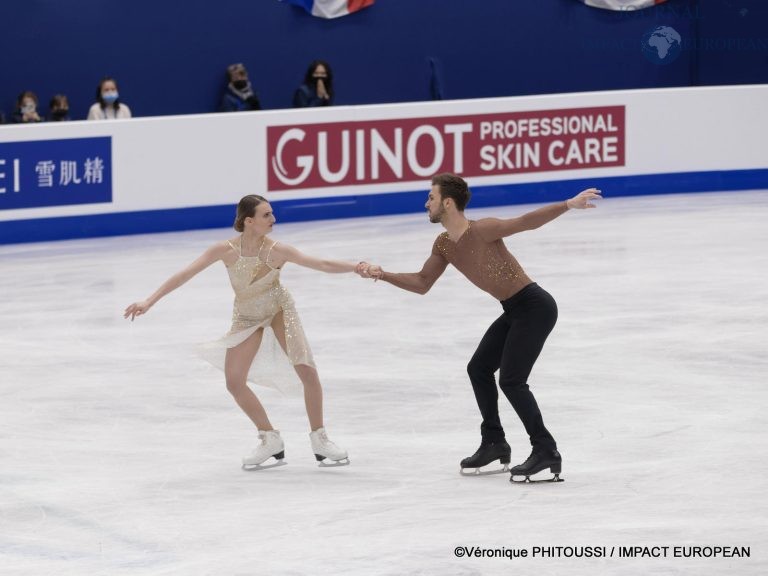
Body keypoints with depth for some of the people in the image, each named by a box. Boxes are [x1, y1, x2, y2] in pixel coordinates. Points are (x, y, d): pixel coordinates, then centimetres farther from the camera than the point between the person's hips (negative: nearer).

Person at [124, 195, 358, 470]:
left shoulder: (276, 251, -26)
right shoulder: (226, 250, -26)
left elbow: (323, 265, -26)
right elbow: (185, 274, -24)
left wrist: (359, 267, -36)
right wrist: (150, 301, -28)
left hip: (279, 310, -1)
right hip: (247, 318, 1)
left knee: (308, 372, -12)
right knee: (234, 382, -5)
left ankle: (319, 439, 7)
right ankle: (271, 441, 13)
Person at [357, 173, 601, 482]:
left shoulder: (482, 230, -21)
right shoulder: (443, 245, 5)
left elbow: (528, 221, -29)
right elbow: (422, 283, 15)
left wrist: (569, 204, -41)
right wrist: (382, 275, 4)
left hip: (535, 307, -10)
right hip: (514, 311, 10)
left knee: (511, 381, -13)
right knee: (478, 369, 17)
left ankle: (546, 451, -8)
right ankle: (494, 443, 28)